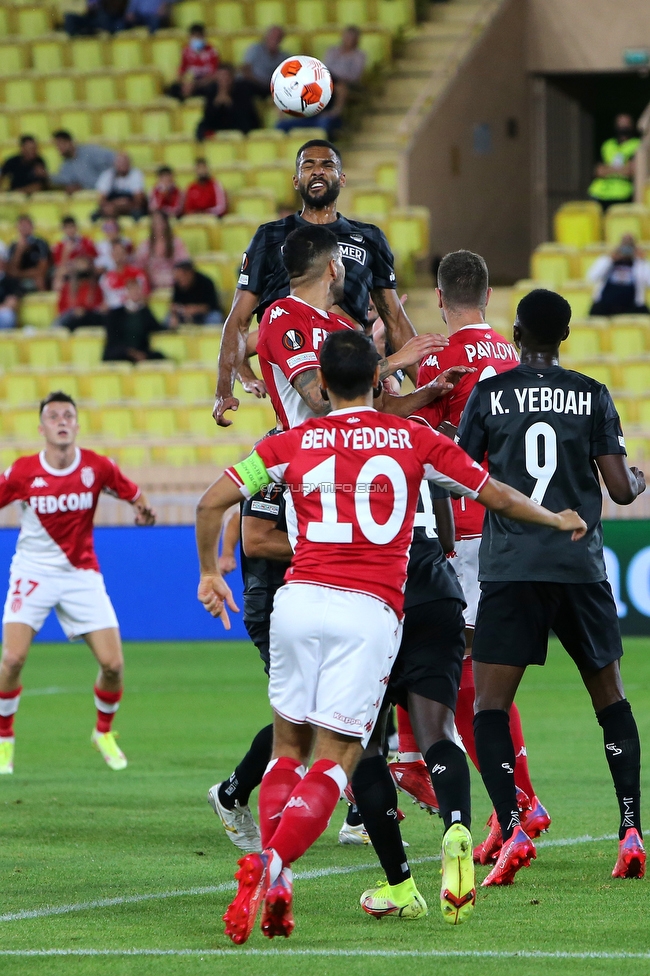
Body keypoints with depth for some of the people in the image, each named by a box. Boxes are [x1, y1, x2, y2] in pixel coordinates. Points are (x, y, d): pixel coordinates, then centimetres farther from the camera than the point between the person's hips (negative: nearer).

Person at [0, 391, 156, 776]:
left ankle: (104, 733, 22)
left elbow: (133, 493, 11)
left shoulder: (97, 467, -6)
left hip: (81, 573, 1)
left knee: (113, 663, -6)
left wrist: (144, 508, -2)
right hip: (33, 571, -1)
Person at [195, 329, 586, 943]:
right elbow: (498, 496, 19)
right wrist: (557, 520, 37)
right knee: (333, 762, -2)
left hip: (300, 598, 2)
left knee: (288, 747, 15)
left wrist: (209, 573, 24)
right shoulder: (415, 440, 10)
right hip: (371, 612, -2)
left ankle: (272, 889, 0)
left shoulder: (291, 443, 11)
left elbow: (211, 504, 8)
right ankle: (270, 868, -25)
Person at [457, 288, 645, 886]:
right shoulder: (592, 396, 3)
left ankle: (512, 831, -19)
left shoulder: (488, 394, 1)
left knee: (490, 707, 0)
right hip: (581, 566, 2)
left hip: (509, 568, -2)